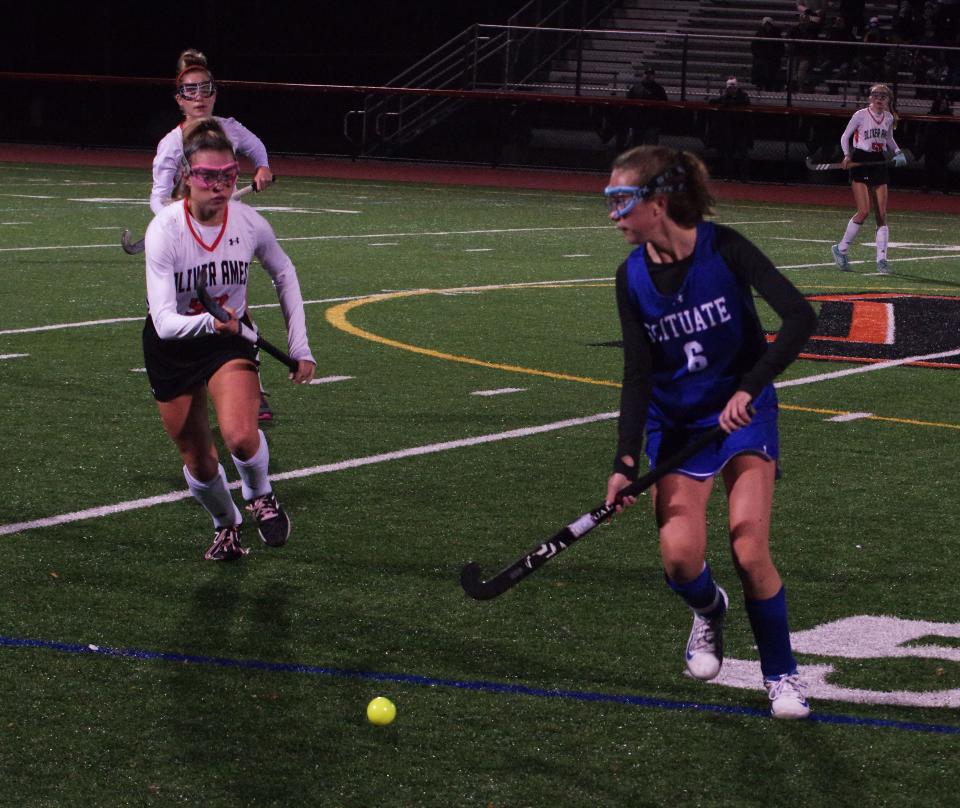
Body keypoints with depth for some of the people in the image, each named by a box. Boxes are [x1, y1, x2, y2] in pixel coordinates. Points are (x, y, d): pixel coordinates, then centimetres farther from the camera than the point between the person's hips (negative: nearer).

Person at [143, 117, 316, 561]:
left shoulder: (249, 223, -18)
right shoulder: (165, 229, -27)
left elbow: (284, 275, 4)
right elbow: (165, 320, -34)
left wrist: (299, 346, 2)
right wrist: (207, 322, -54)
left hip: (230, 339, 1)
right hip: (172, 346, -1)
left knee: (240, 436, -25)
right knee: (198, 462, 8)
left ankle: (259, 493, 9)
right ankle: (226, 525, 40)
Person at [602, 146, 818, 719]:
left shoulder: (723, 249, -18)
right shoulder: (633, 277, -7)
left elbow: (800, 317, -26)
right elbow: (638, 375, -9)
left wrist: (750, 389, -35)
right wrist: (626, 462, -19)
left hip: (744, 416, -3)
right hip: (676, 425, 3)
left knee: (750, 553, -15)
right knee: (680, 556, -15)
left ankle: (783, 673, 9)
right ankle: (708, 611, 22)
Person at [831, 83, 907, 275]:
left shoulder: (888, 118, 9)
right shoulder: (861, 115, -6)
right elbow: (845, 136, 1)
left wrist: (898, 152, 8)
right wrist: (847, 155, -14)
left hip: (879, 165, 5)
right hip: (860, 164, -5)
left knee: (882, 214, -1)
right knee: (864, 212, -14)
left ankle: (881, 259, 1)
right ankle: (841, 249, 4)